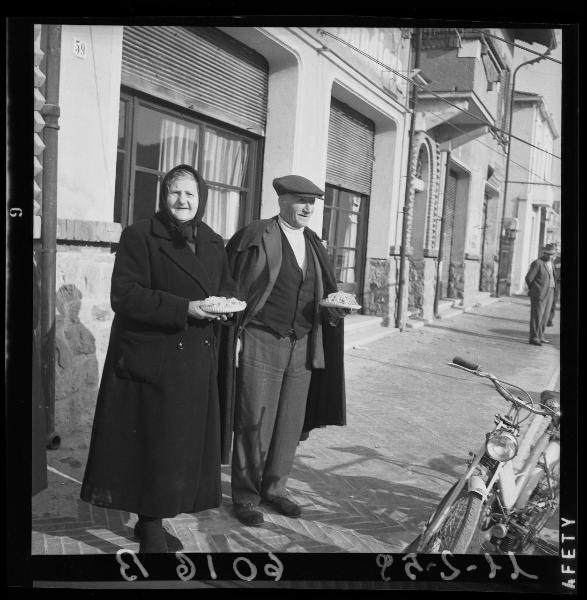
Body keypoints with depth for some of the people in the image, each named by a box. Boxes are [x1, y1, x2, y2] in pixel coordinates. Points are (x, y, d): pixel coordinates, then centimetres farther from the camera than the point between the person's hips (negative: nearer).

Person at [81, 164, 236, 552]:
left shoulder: (214, 244, 12)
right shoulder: (140, 236, -6)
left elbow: (228, 288, 20)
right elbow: (125, 295, -14)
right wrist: (184, 308, -21)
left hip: (197, 361, 6)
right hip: (150, 358, -6)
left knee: (187, 444, 9)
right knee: (153, 444, 0)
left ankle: (155, 517, 25)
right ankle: (151, 526, 15)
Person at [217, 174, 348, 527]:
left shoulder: (314, 244, 12)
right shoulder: (256, 237, -6)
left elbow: (322, 294, 17)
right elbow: (234, 288, -6)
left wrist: (333, 309, -5)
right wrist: (235, 337, -10)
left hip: (302, 347, 6)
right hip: (261, 344, -6)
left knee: (291, 421, 11)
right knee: (255, 422, 1)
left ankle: (275, 487, 28)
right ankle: (245, 495, 17)